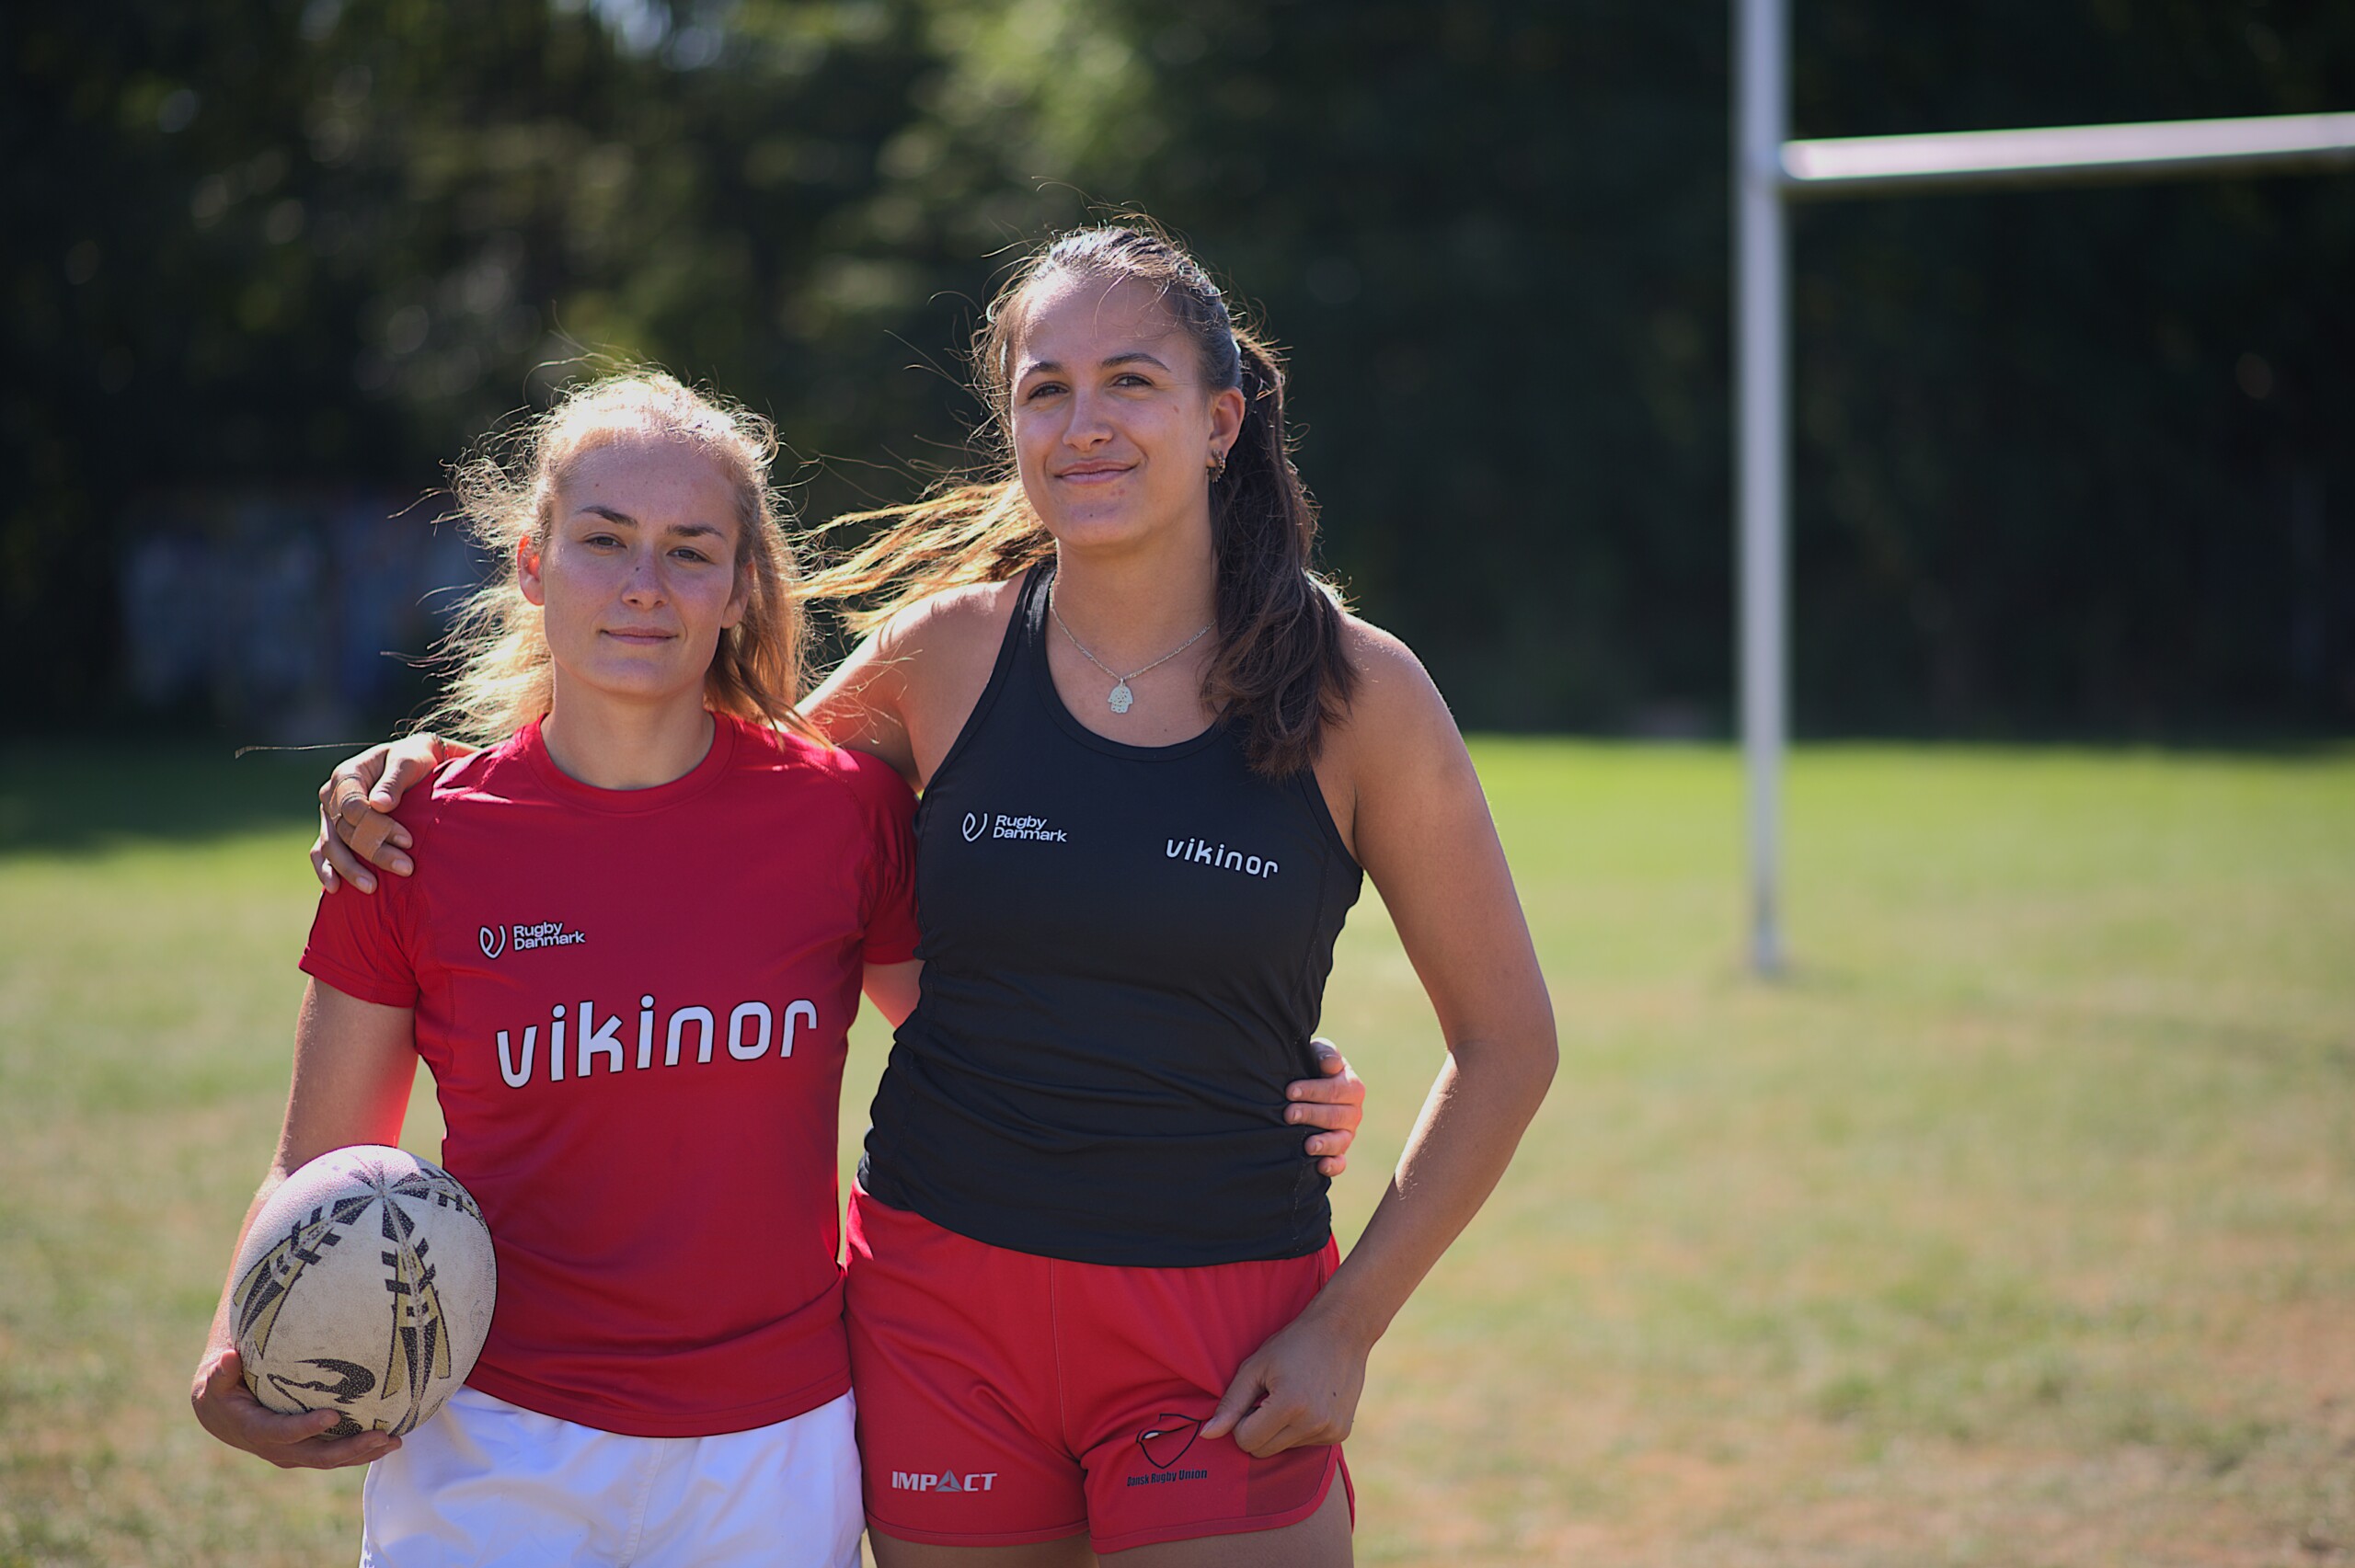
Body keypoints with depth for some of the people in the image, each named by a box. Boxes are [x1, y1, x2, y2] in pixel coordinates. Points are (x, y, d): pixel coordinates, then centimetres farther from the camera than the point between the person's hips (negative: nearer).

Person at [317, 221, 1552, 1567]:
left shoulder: (1356, 694, -5)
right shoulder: (949, 650, -1)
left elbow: (1507, 1042, 2)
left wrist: (1348, 1324, -4)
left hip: (1225, 1332, -1)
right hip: (943, 1294, 2)